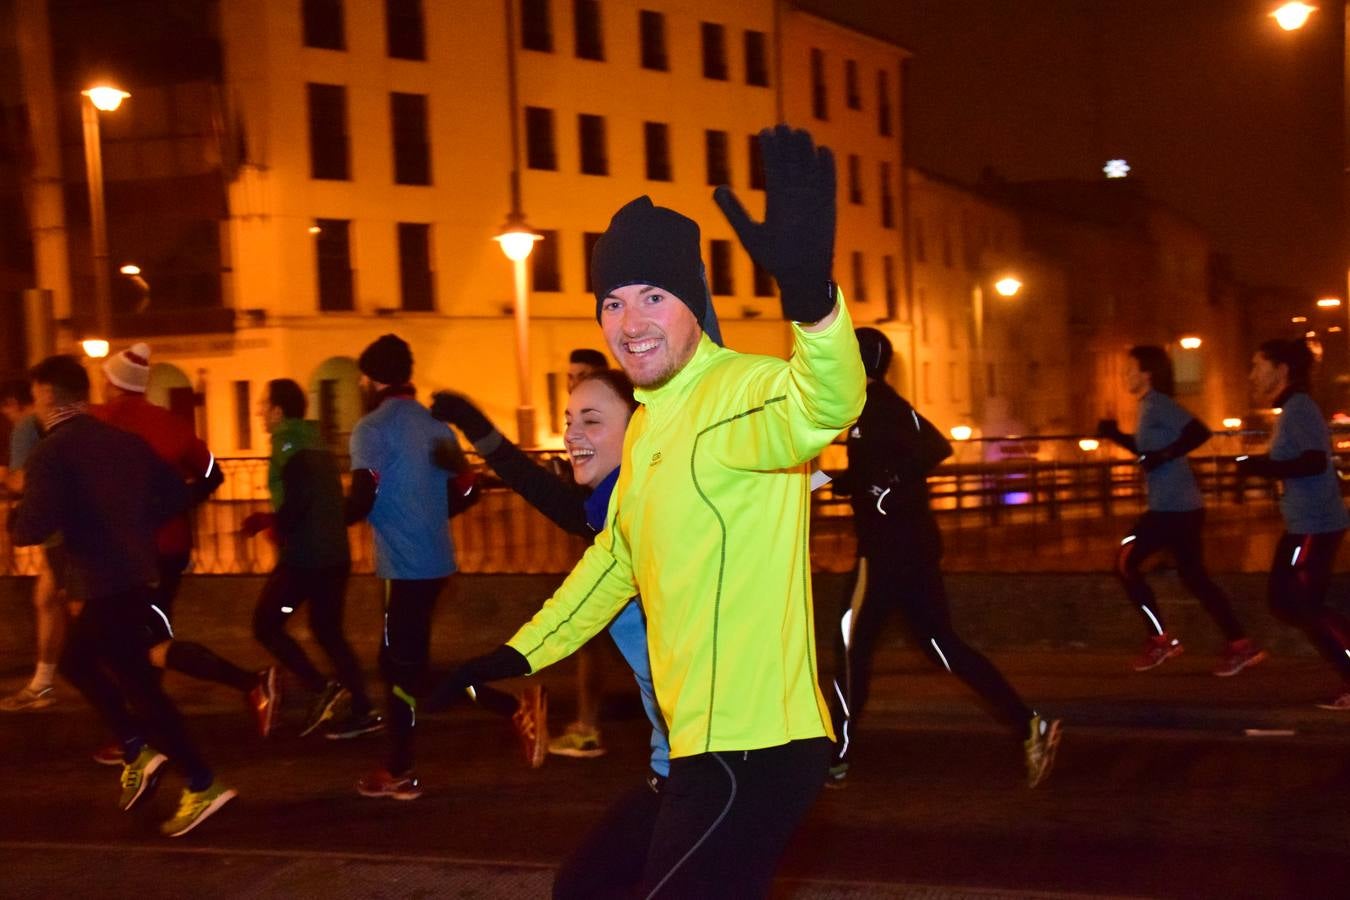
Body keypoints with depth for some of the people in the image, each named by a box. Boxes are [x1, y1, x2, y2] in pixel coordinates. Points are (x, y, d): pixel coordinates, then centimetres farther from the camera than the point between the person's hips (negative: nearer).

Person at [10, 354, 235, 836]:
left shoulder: (51, 453, -13)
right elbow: (175, 493, 11)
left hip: (103, 583, -8)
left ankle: (202, 785, -4)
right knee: (77, 661, 25)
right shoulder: (124, 440, 10)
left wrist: (12, 519, 1)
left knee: (137, 682, -4)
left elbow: (35, 526, -21)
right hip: (134, 573, 8)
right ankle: (139, 748, 18)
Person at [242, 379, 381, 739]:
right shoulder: (315, 444, 17)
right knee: (327, 631, 14)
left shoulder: (288, 445, -11)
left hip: (305, 556, -9)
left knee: (266, 625, 2)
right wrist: (275, 520, 21)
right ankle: (361, 709, 9)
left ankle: (324, 690, -6)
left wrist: (268, 522, -8)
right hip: (334, 554, 9)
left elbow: (298, 500, -22)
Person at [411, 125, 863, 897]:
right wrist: (517, 656, 25)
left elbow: (825, 405, -41)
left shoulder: (740, 391, -17)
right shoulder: (649, 424, 13)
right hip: (711, 746, 10)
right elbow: (616, 556, 25)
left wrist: (810, 290, -60)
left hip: (753, 751, -10)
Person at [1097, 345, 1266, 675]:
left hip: (1173, 507, -10)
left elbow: (1199, 432, -26)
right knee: (1193, 576, 11)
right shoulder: (1150, 406, 16)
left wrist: (1164, 456, -24)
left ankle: (1161, 638, 4)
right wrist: (1115, 435, 17)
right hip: (1179, 506, 10)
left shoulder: (1158, 404, -13)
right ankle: (1240, 645, 11)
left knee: (1126, 564, -1)